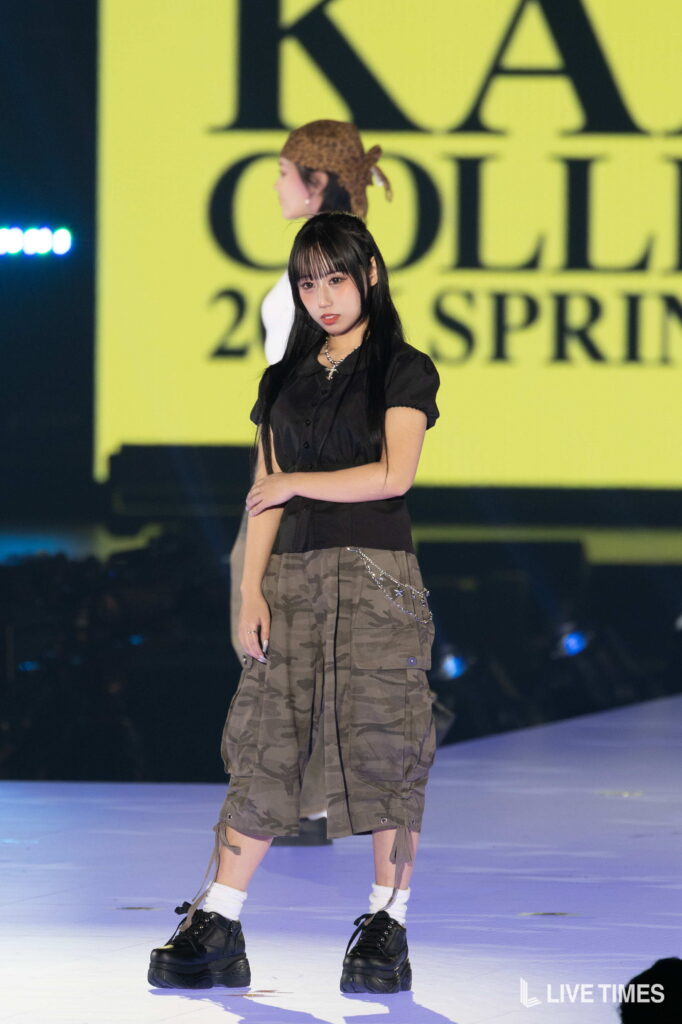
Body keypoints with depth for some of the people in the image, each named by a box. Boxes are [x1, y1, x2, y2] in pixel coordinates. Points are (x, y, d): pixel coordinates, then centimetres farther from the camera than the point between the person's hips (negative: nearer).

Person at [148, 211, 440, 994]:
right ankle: (216, 929, -4)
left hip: (376, 575, -4)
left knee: (381, 746, -7)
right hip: (292, 575, 4)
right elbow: (266, 498, 12)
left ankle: (386, 926, -3)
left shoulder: (405, 371, 2)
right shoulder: (283, 383, 16)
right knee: (264, 746, -2)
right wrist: (251, 590, 1)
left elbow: (393, 474, -9)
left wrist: (296, 482, -1)